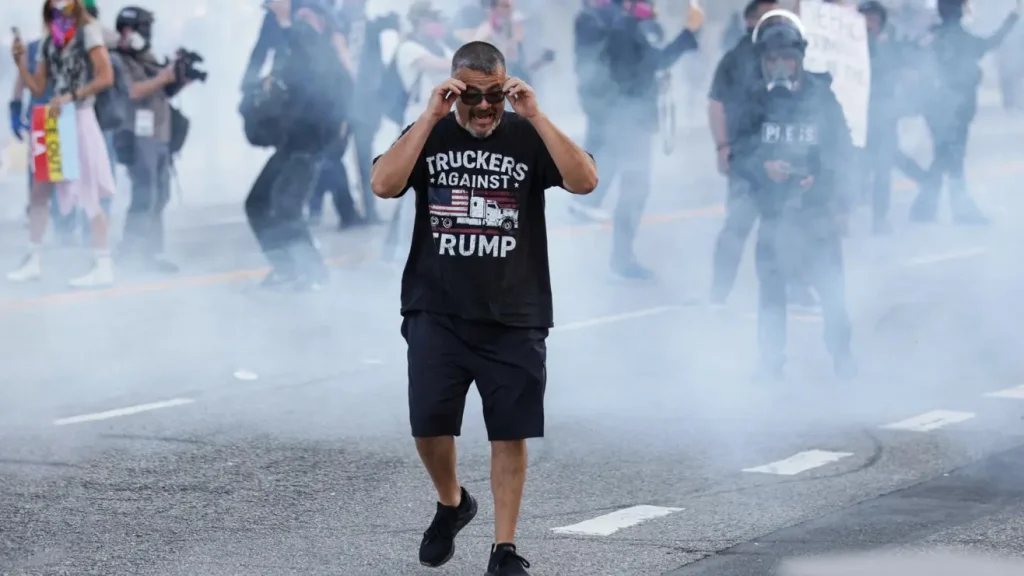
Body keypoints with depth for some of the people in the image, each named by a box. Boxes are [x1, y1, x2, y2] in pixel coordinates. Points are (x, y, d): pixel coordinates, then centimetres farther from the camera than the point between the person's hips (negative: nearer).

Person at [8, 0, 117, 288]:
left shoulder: (88, 31, -3)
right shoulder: (50, 41, 15)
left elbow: (106, 77, -12)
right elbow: (37, 87, 13)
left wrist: (71, 96, -18)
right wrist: (20, 60, 2)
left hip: (79, 119, -6)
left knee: (88, 196, -7)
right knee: (38, 193, 4)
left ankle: (104, 267, -5)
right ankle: (34, 261, 10)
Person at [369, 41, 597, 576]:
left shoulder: (528, 136, 2)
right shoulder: (428, 134, 5)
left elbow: (585, 181, -13)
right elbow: (384, 185, -12)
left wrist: (535, 116, -18)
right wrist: (430, 117, -16)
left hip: (515, 316, 0)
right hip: (437, 311, 1)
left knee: (510, 432, 0)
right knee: (428, 422, -5)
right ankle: (451, 504, 24)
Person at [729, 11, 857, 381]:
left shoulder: (821, 98, -4)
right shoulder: (759, 104, 0)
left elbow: (842, 151, -2)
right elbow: (739, 157, 0)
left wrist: (820, 177, -19)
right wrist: (763, 167, -20)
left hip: (818, 210, -1)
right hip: (774, 211, 1)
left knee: (831, 286, -5)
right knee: (771, 287, 3)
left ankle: (842, 355, 13)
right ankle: (771, 361, 15)